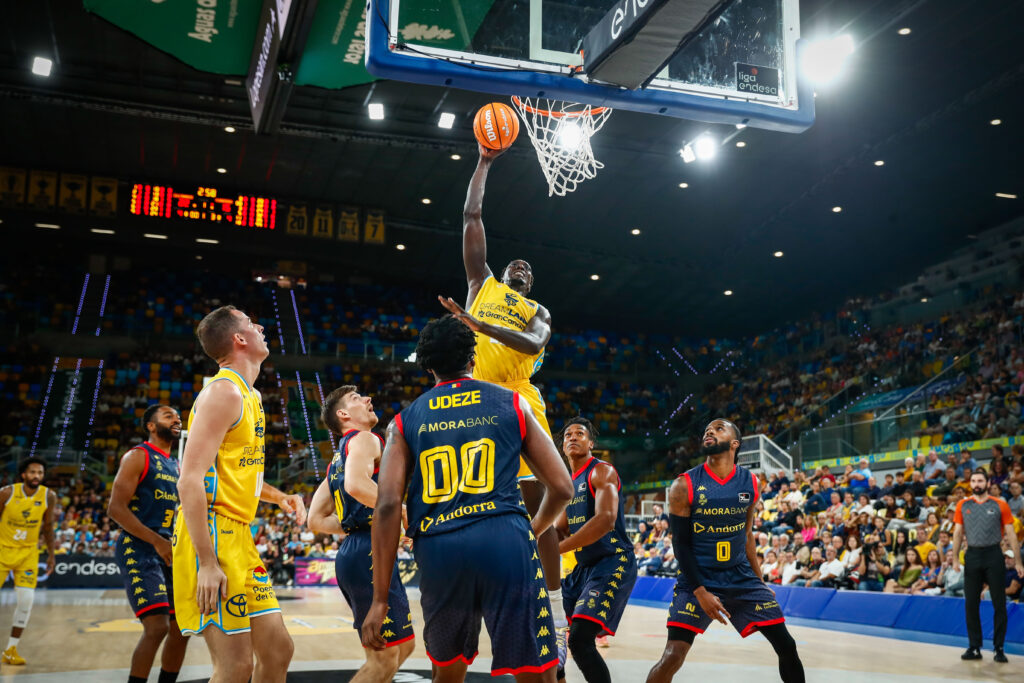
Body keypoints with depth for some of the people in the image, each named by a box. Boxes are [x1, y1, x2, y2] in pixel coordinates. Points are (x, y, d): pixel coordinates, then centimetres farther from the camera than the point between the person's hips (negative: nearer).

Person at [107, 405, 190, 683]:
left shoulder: (176, 466, 18)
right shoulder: (137, 457, -6)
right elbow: (116, 508, -15)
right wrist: (158, 541, -23)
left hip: (170, 552, 8)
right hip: (138, 549, -8)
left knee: (181, 628, 6)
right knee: (157, 626, -19)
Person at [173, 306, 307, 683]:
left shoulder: (248, 395, 18)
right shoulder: (224, 392, -12)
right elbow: (190, 481, -19)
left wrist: (277, 496, 16)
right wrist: (207, 563, -23)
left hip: (238, 537, 10)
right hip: (212, 537, -10)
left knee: (278, 650, 10)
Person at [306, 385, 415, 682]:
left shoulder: (337, 460, 23)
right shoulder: (364, 439, -4)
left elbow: (316, 521, 21)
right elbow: (356, 484, -26)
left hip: (352, 552, 10)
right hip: (369, 553, -10)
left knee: (403, 645, 17)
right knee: (384, 657, -6)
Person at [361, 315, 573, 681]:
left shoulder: (404, 421, 15)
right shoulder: (512, 403, 14)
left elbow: (387, 505, 2)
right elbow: (561, 487, 12)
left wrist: (380, 598, 3)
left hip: (437, 549, 2)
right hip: (504, 539, -2)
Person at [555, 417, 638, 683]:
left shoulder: (602, 471, -10)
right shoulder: (568, 483, 16)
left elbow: (605, 521, -26)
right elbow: (561, 530, 23)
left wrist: (556, 549, -27)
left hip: (613, 564, -9)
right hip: (584, 566, 9)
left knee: (580, 640, -22)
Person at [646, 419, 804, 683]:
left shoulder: (750, 482, 3)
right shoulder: (685, 486, -10)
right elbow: (681, 544, -10)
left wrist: (759, 581, 16)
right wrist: (700, 592, -17)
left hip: (742, 578, 4)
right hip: (697, 580, -4)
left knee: (786, 646, 4)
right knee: (672, 657, -15)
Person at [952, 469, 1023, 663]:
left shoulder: (1000, 505, 1)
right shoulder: (963, 505, 7)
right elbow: (958, 533, 9)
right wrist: (955, 558, 2)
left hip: (993, 555, -2)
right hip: (972, 556, 2)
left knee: (999, 604, 1)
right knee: (971, 604, 4)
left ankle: (999, 648, 10)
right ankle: (974, 648, 13)